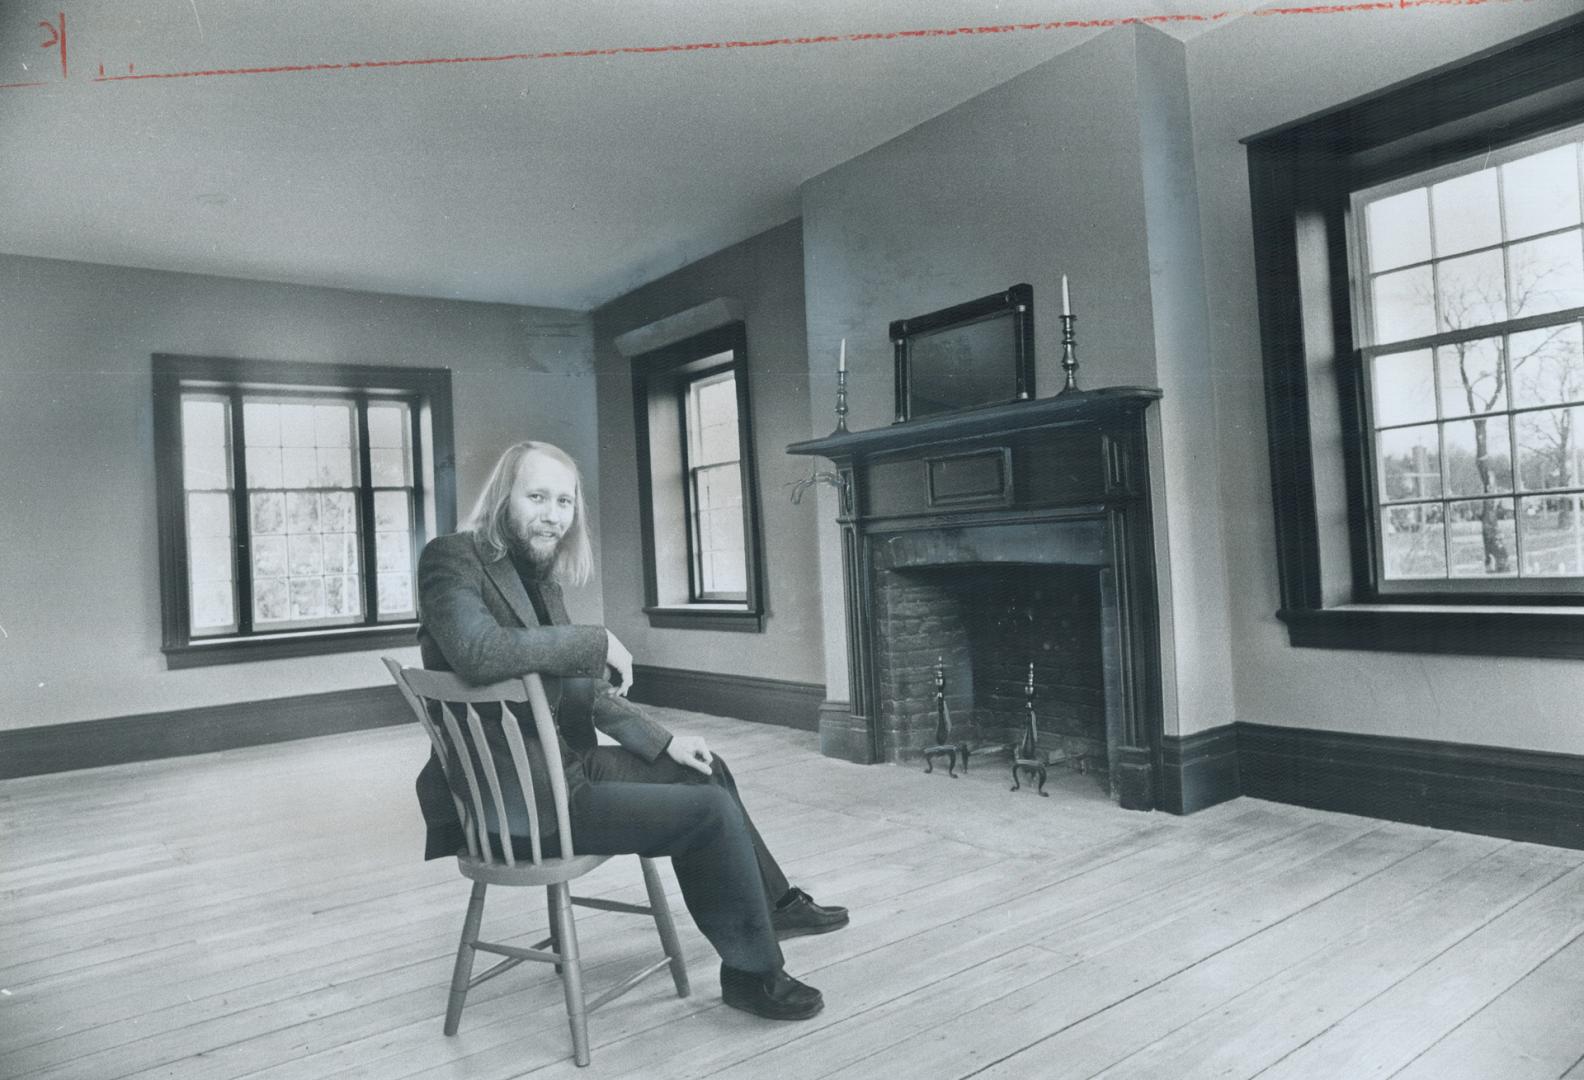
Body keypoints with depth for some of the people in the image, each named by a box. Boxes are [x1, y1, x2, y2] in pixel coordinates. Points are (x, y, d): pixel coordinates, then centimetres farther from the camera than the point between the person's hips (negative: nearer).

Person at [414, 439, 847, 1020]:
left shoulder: (538, 574, 10)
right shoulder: (452, 558, -14)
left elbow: (586, 688, 15)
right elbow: (477, 649, -35)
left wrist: (663, 741, 8)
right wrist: (598, 642, -25)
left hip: (562, 764, 9)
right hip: (515, 799, -9)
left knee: (706, 771, 17)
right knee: (710, 812, -12)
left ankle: (774, 904, 35)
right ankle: (752, 973, 8)